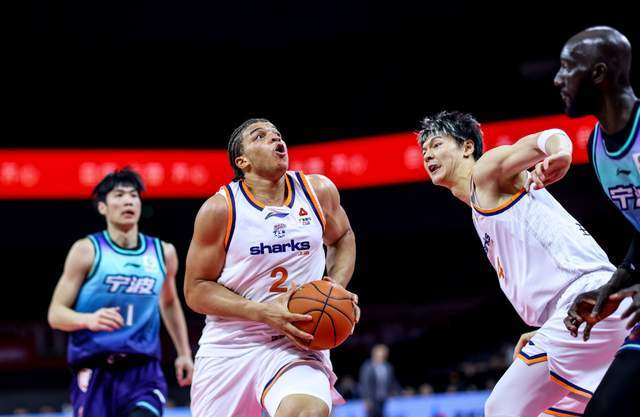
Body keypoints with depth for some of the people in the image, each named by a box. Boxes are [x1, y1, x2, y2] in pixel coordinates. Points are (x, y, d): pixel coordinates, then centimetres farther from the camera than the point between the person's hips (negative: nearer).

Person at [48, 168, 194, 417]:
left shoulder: (163, 253, 8)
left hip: (144, 371, 2)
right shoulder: (87, 251, -3)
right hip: (95, 373, -2)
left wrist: (184, 353, 25)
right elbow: (56, 314, -5)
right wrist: (89, 319, -24)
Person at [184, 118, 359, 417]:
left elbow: (342, 238, 20)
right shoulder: (220, 208, -8)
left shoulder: (318, 191, 0)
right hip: (229, 346, 0)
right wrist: (265, 312, -19)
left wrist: (336, 287, -1)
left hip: (296, 340, 0)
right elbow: (195, 290, -6)